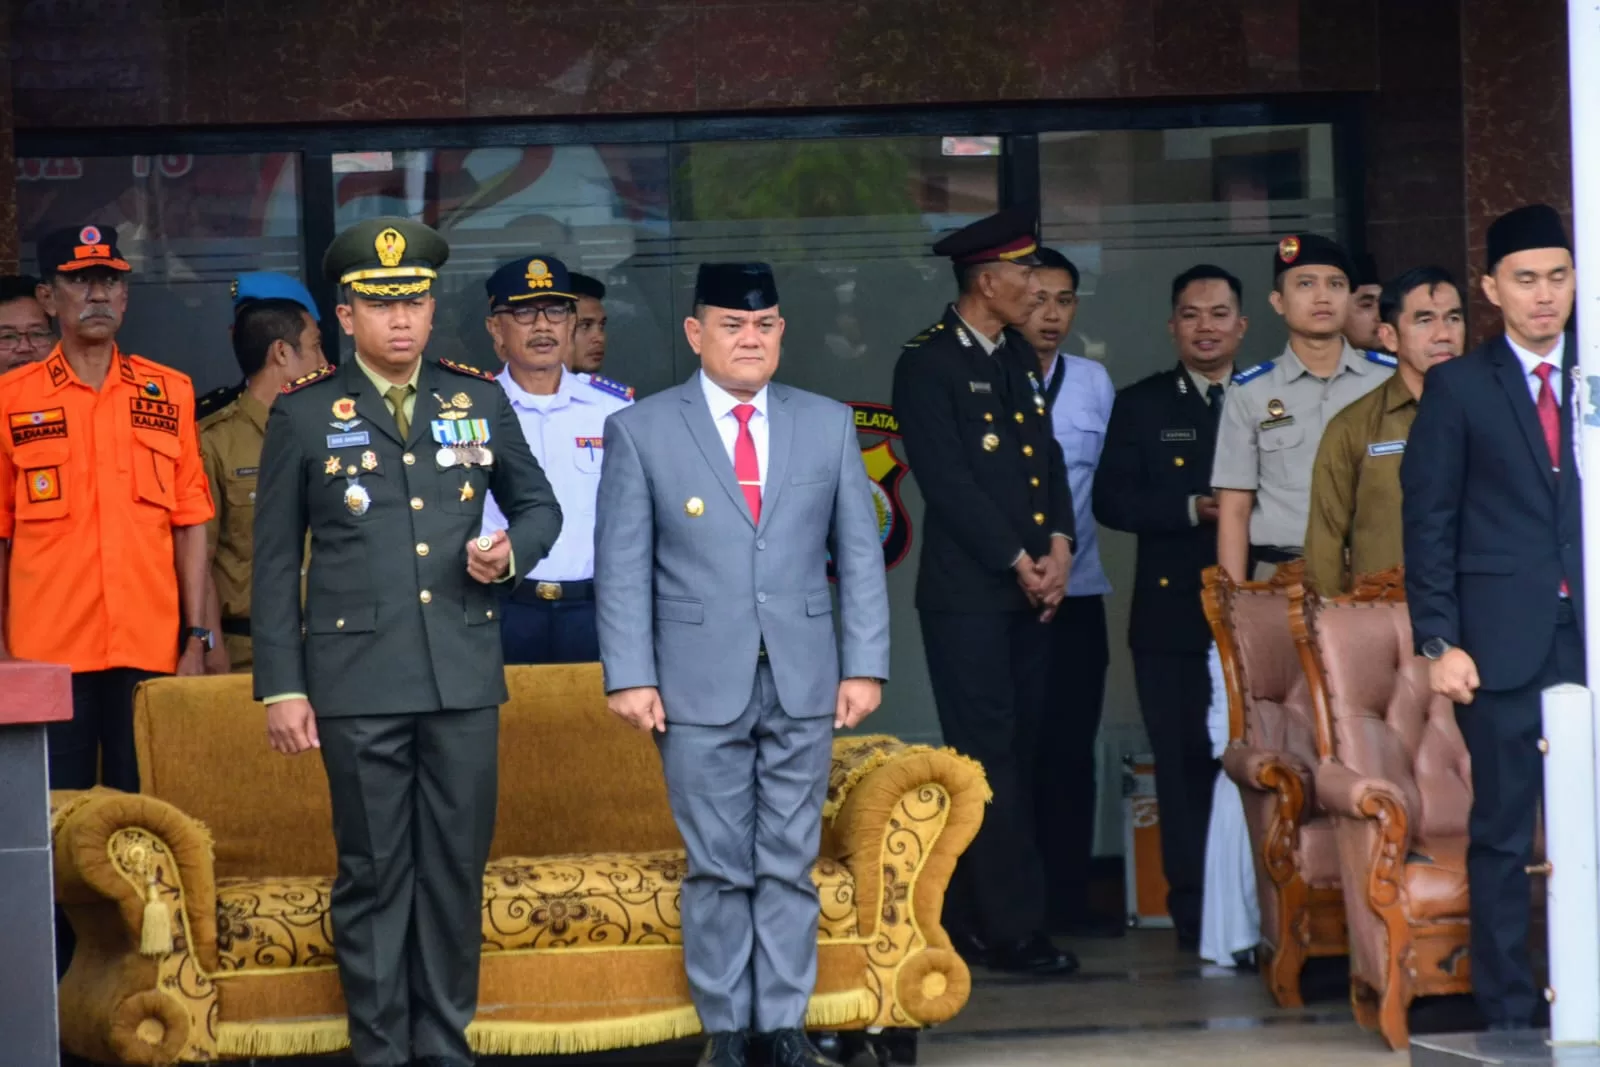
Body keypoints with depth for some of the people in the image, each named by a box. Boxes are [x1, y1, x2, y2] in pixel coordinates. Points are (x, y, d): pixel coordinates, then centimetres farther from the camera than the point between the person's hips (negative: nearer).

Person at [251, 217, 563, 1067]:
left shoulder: (478, 399, 9)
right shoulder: (304, 413, 2)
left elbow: (538, 503, 21)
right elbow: (275, 560, 3)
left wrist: (513, 552, -3)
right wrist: (281, 686, -2)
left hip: (464, 676, 3)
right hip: (358, 681, -2)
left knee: (456, 869, 6)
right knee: (373, 875, 1)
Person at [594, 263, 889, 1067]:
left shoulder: (828, 425, 9)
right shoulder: (641, 432, 2)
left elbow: (860, 553, 9)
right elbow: (622, 566, 0)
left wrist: (865, 664, 2)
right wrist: (631, 676, -7)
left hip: (804, 684, 2)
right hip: (700, 687, -2)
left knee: (790, 863, 4)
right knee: (718, 867, 2)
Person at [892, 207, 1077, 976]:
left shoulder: (1018, 359, 17)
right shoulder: (927, 365, -7)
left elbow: (1049, 458, 16)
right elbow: (948, 481, -12)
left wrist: (1058, 547, 0)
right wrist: (1020, 561, -11)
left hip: (1031, 591, 7)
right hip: (966, 592, -7)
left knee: (1013, 757, 6)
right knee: (991, 758, -7)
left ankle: (968, 924, 11)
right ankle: (1012, 928, -6)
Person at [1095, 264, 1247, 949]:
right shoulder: (1140, 406, 10)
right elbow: (1111, 500, -1)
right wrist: (1192, 510, -13)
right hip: (1173, 613, 0)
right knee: (1185, 762, 1)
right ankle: (1194, 911, 6)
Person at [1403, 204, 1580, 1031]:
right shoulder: (1459, 388, 5)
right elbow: (1427, 521, 2)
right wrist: (1439, 642, -6)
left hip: (1590, 638, 2)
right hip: (1505, 643, -2)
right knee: (1502, 833, 1)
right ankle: (1508, 1012, 6)